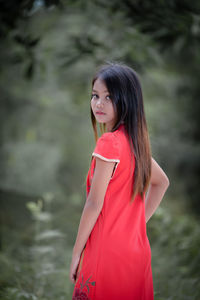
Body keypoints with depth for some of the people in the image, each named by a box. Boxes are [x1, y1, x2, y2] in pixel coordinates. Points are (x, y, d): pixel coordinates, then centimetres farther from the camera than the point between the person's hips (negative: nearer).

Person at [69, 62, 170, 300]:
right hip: (137, 251, 8)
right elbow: (162, 182, 19)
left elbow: (94, 204, -16)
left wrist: (76, 254, -8)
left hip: (108, 253, -8)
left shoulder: (109, 142, -18)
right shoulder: (136, 140, 6)